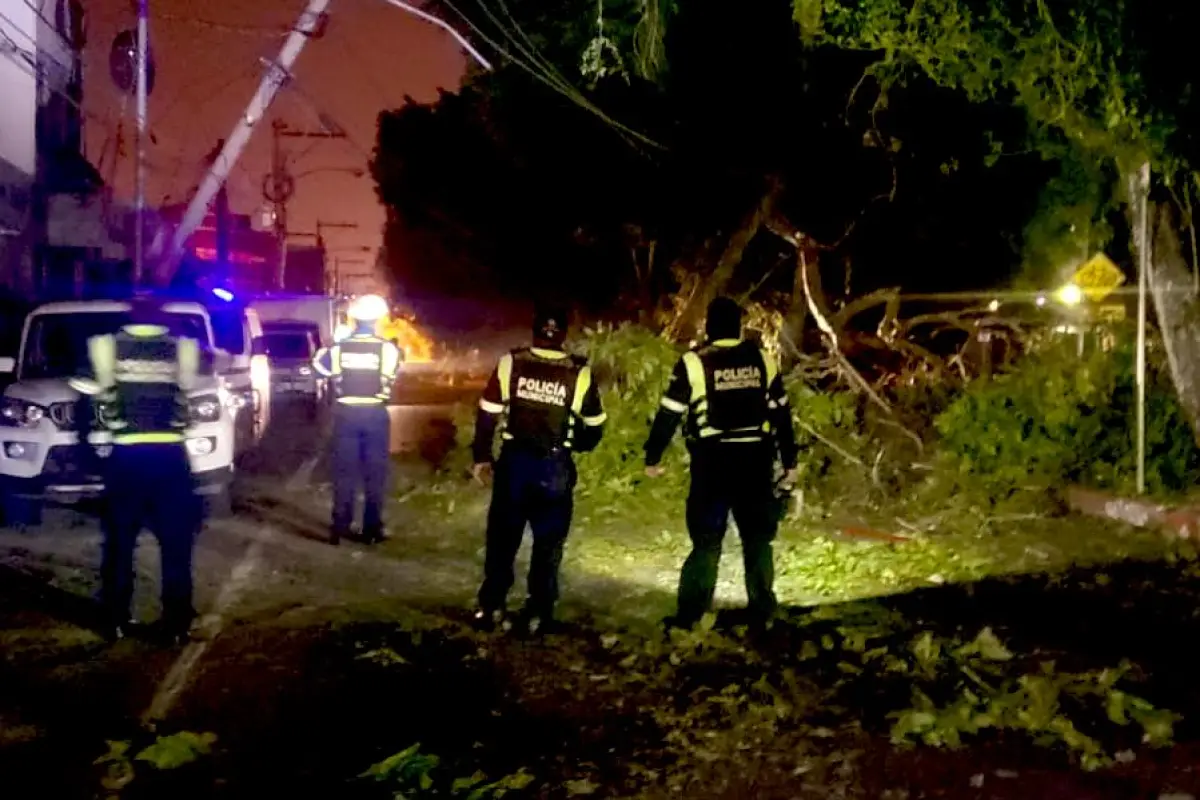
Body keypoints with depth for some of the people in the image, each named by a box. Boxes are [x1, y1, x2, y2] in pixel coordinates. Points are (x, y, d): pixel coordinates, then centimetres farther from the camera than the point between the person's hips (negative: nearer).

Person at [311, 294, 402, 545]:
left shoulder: (338, 347, -5)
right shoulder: (388, 349, -9)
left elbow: (319, 364, 13)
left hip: (346, 414, 1)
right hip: (375, 414, -1)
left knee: (344, 472, 9)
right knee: (375, 473, 7)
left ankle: (339, 528, 11)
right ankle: (372, 529, 9)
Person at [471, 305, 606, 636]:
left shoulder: (510, 363, -6)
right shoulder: (580, 374, -6)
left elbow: (487, 415, -2)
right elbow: (594, 427, 3)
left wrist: (481, 457, 9)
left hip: (514, 460, 1)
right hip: (555, 467, -1)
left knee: (502, 537, 13)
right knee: (548, 541, 11)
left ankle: (490, 608, 17)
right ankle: (537, 614, 13)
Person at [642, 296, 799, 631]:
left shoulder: (694, 363, -5)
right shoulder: (763, 360, 6)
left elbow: (669, 414, -4)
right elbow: (781, 414, 10)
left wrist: (653, 457, 6)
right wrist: (789, 461, 18)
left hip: (712, 462, -2)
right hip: (756, 461, 3)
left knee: (706, 540, 5)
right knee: (758, 538, 14)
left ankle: (690, 614, 4)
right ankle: (762, 612, 18)